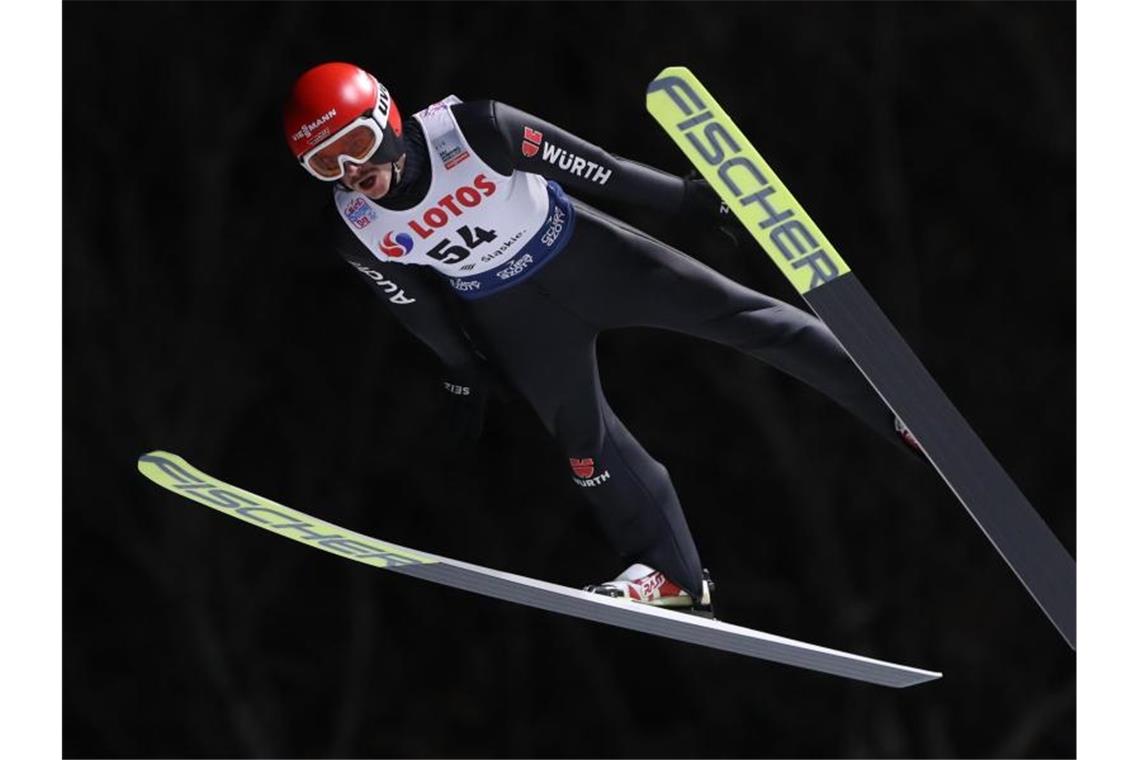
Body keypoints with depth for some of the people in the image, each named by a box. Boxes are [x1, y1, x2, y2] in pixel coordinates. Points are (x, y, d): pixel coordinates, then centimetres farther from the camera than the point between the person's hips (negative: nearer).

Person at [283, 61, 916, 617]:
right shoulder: (357, 231, -20)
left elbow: (597, 168, -21)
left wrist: (689, 199, -13)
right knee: (580, 432, 0)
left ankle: (900, 405, 2)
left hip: (575, 249, -2)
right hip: (502, 309, 2)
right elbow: (417, 306, -1)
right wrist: (464, 369, 12)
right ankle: (669, 572, 14)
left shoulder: (472, 131, -31)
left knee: (725, 309, -4)